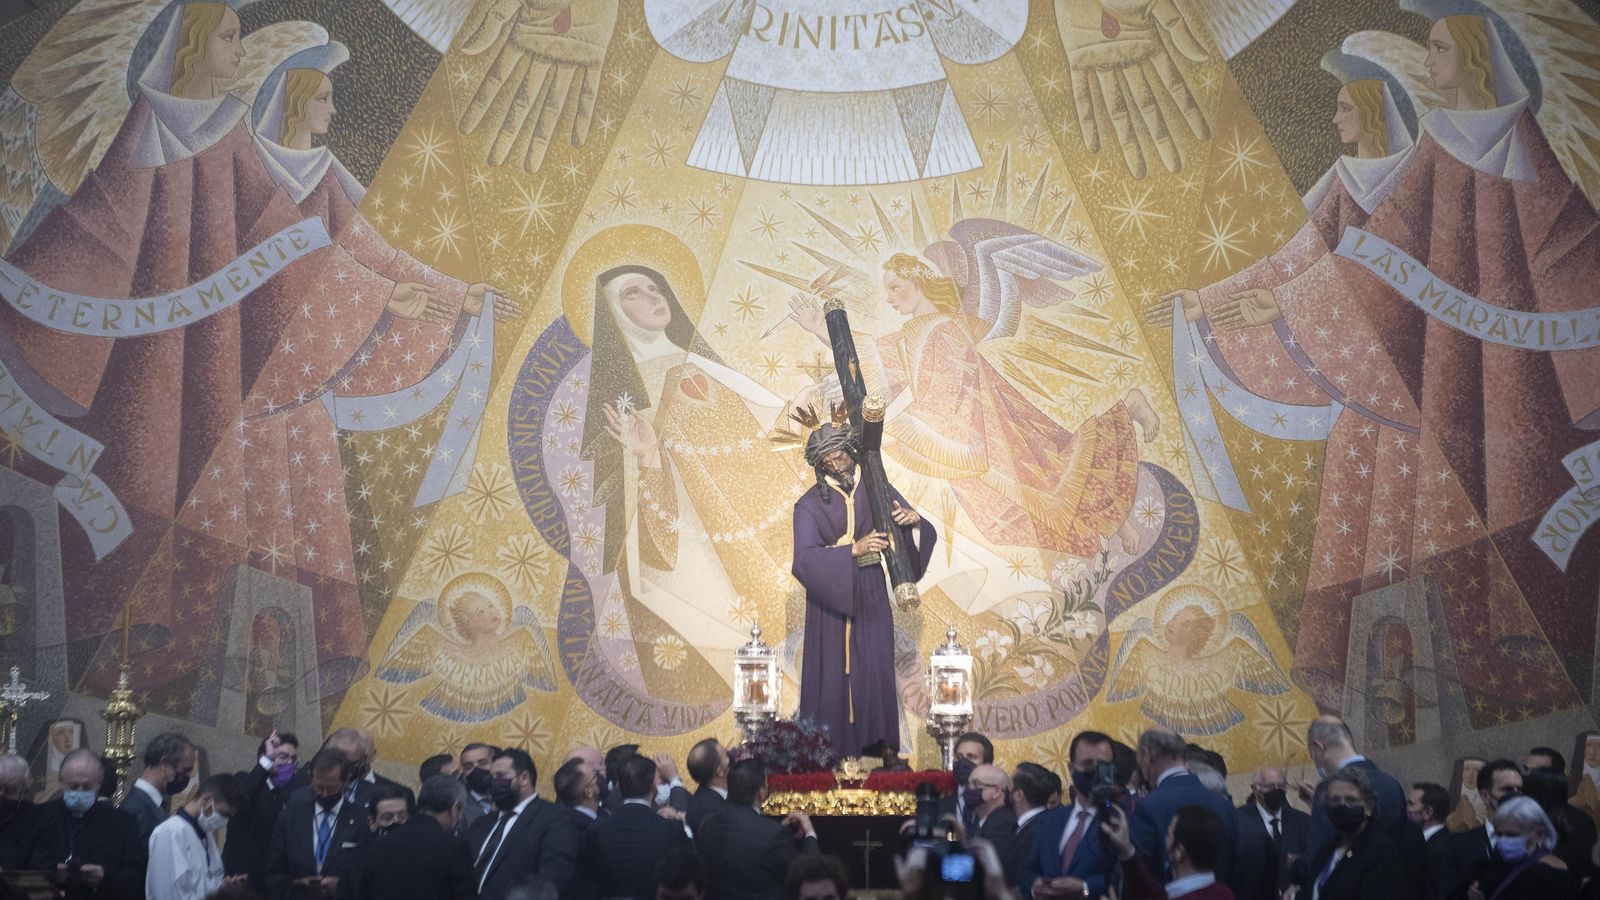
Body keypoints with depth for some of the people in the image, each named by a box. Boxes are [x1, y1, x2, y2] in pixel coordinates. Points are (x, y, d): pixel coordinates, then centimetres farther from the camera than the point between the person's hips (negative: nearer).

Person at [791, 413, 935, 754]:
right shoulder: (810, 506, -7)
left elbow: (923, 535, 1)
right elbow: (804, 560, -20)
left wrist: (914, 520, -23)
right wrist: (853, 550, -31)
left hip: (870, 599, 2)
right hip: (829, 599, -2)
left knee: (874, 672, 1)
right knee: (832, 673, 2)